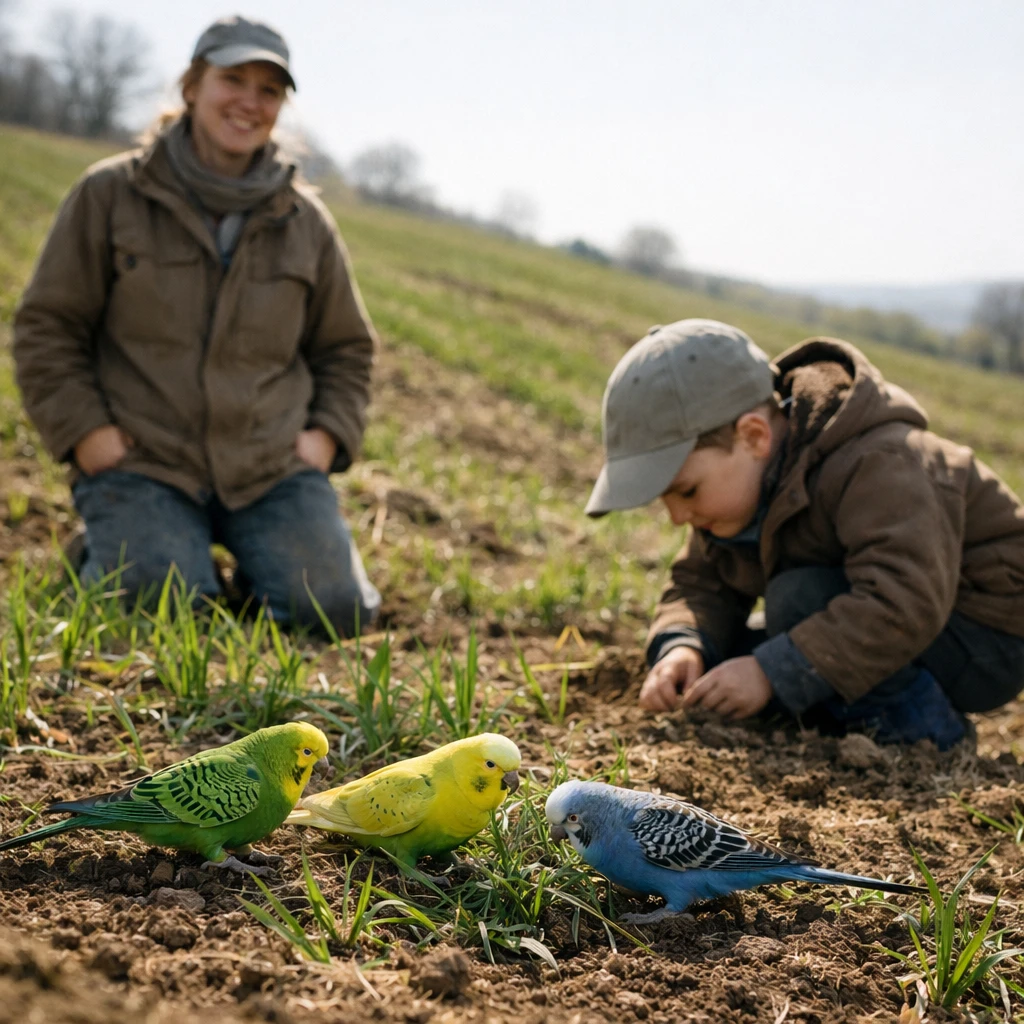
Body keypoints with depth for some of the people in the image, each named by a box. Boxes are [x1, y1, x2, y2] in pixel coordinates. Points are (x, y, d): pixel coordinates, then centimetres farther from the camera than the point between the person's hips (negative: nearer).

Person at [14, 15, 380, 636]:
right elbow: (46, 326, 4)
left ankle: (262, 566, 18)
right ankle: (98, 558, 12)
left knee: (337, 608, -16)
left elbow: (346, 347, 21)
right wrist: (86, 432, -7)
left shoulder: (306, 222, 11)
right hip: (141, 465, -2)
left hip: (274, 468, 2)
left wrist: (327, 435, 4)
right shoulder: (112, 194, 3)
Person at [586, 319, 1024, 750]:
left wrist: (774, 673, -40)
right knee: (708, 658, 1)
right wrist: (680, 647, -21)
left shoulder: (878, 464, -30)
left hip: (987, 641, -9)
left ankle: (920, 724, -17)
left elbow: (903, 602, -41)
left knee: (800, 599, -31)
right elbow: (700, 583, 2)